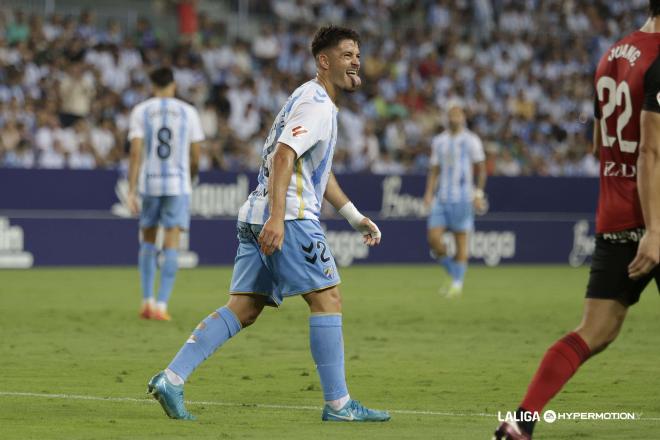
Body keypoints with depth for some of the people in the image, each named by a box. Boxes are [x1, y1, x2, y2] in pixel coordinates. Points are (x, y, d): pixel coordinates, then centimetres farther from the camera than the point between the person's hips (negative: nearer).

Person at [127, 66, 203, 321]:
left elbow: (135, 152, -6)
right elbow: (195, 156, 4)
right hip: (178, 185, -1)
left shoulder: (140, 111, 2)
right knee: (171, 245, -1)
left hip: (149, 185, 1)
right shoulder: (188, 112, 4)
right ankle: (161, 305, -9)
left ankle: (147, 300, 11)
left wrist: (131, 191, -7)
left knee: (148, 240, 17)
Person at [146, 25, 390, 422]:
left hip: (257, 217, 10)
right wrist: (277, 218, -30)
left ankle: (172, 379, -4)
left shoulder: (311, 100, 25)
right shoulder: (316, 104, -8)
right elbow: (283, 155, -21)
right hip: (288, 216, -10)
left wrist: (355, 217, 33)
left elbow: (318, 169, 34)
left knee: (243, 309, 4)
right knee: (327, 298, -5)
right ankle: (338, 404, -3)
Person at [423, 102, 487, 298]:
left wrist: (478, 193, -9)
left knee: (461, 240, -3)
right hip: (441, 197, 4)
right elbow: (434, 169, 16)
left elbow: (481, 169, 1)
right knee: (434, 238, -5)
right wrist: (429, 193, 4)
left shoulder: (471, 140, 0)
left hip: (462, 198, -4)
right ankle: (454, 274, 14)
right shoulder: (439, 141, 13)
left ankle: (457, 283, 5)